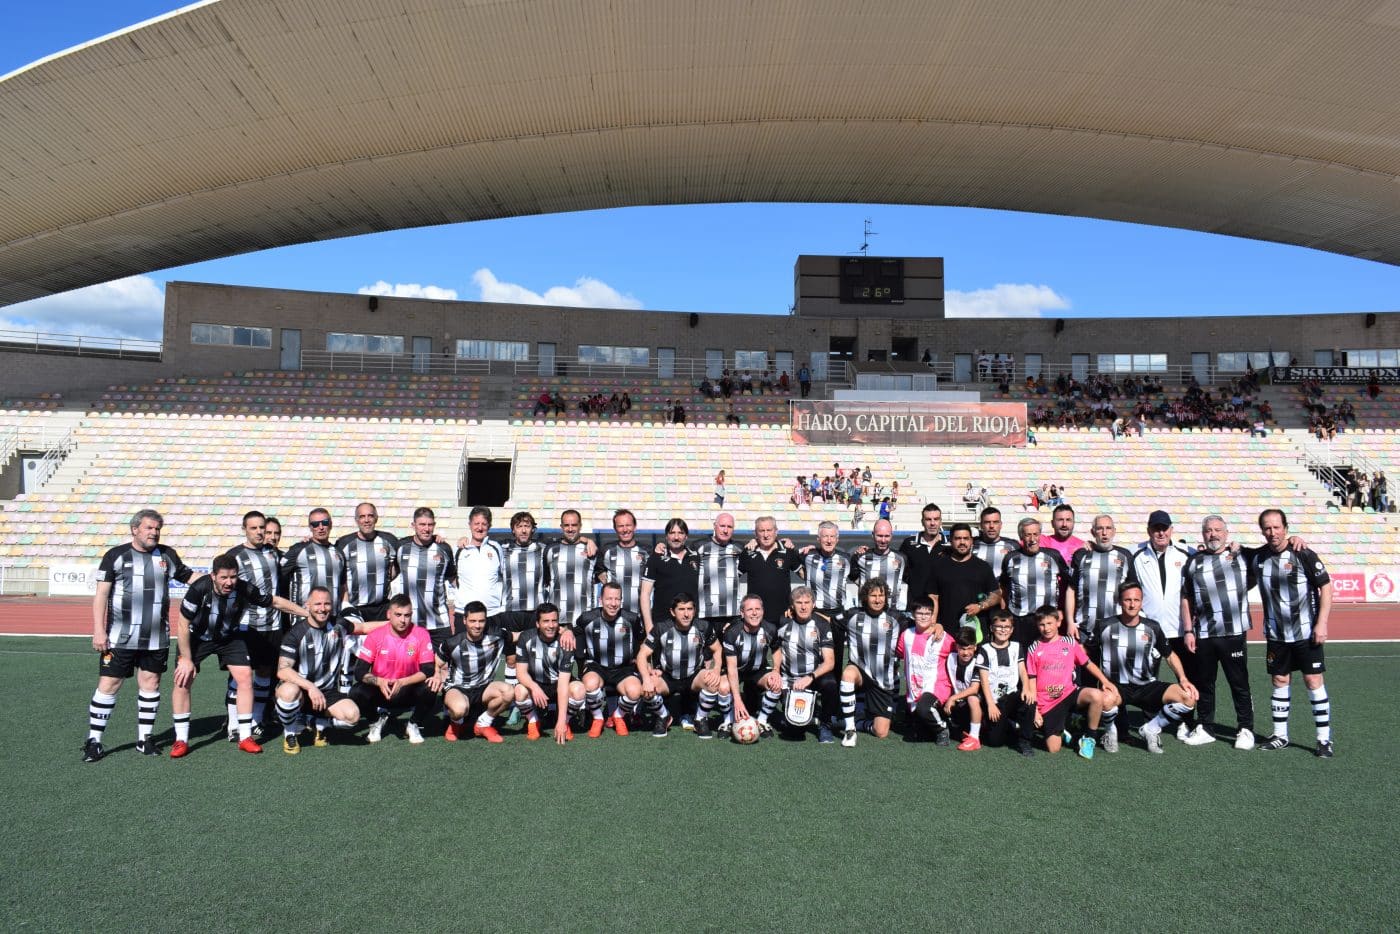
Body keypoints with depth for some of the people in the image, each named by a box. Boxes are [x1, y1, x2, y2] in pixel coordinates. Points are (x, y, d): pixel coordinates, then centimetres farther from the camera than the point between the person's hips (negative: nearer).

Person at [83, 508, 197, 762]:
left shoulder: (167, 555, 8)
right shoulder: (116, 556, -1)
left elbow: (189, 576, 19)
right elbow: (101, 594, -3)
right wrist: (99, 630, -10)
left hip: (157, 638, 3)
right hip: (120, 637, -3)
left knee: (150, 684, 8)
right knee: (108, 685, -2)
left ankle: (144, 739, 19)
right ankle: (93, 741, 10)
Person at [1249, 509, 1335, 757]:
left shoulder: (1303, 555, -11)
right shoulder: (1256, 557, 1)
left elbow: (1325, 587, -9)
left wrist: (1321, 623, -14)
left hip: (1306, 632, -4)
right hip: (1276, 635, 4)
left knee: (1314, 681, -3)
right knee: (1280, 681, 10)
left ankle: (1324, 739, 6)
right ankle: (1280, 736, 20)